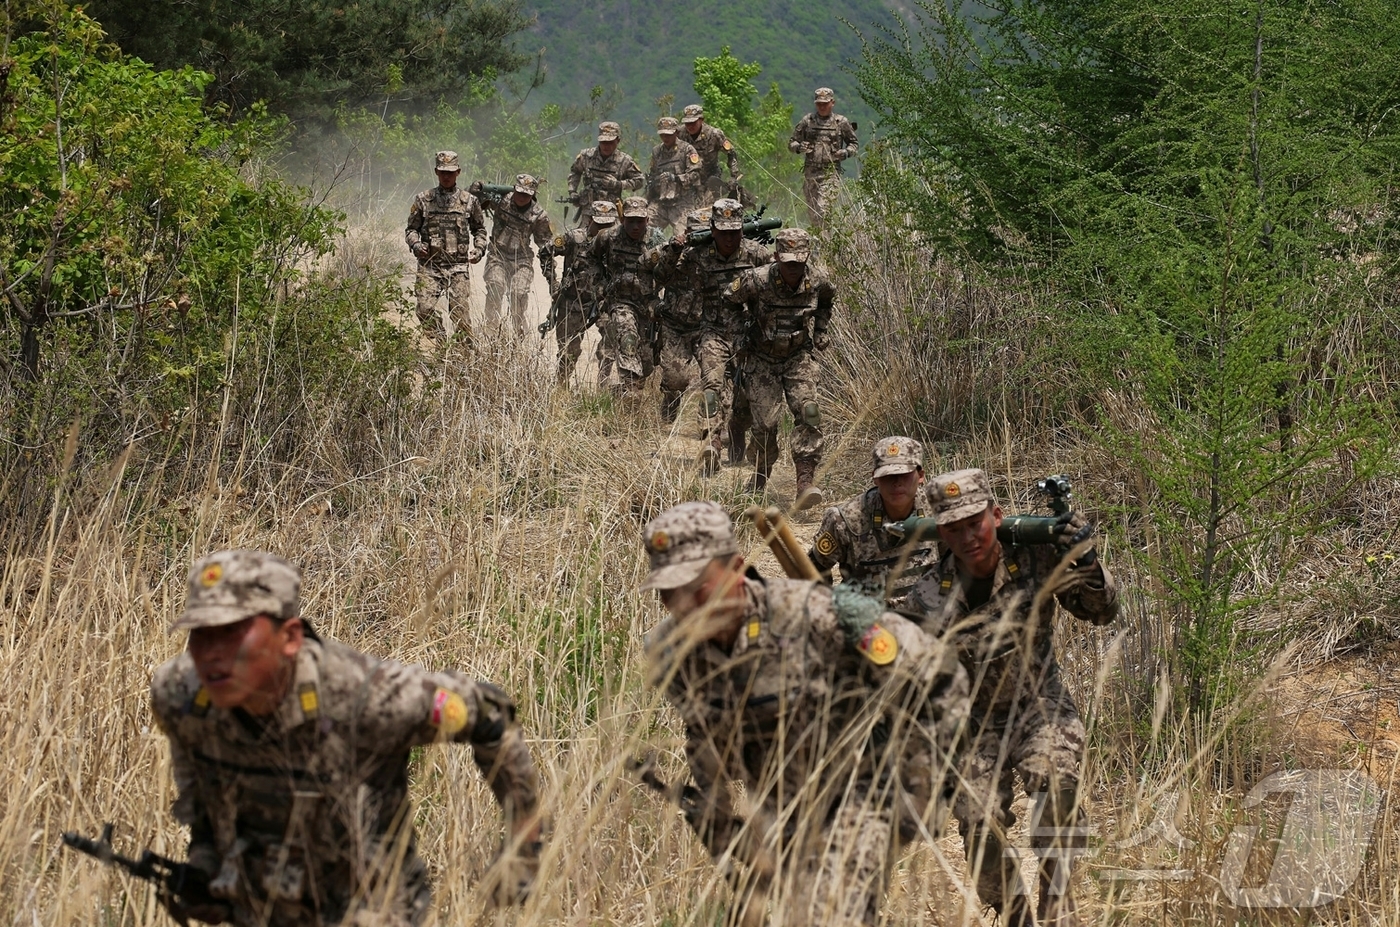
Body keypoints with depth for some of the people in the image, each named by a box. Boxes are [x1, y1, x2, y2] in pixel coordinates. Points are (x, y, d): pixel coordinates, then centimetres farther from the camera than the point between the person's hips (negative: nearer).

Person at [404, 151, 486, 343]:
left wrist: (479, 249, 3)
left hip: (458, 266, 0)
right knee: (425, 310, -12)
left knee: (460, 313, -6)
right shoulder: (423, 199, 7)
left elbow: (479, 229, 20)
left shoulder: (469, 201, 9)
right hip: (430, 264, 0)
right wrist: (415, 244, -8)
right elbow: (411, 229, 12)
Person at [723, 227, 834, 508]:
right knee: (766, 423, -6)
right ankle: (759, 481, 19)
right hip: (762, 360, -2)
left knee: (808, 411, -20)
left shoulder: (817, 281, -12)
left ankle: (806, 482, -23)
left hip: (799, 358, 2)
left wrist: (821, 331, 11)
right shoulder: (756, 280, -22)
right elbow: (727, 300, -2)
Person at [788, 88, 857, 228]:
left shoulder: (841, 122, 6)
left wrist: (846, 152, -6)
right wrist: (799, 147, -11)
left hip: (831, 173, -3)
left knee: (823, 211, -16)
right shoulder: (807, 121, 8)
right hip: (810, 172, 3)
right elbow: (791, 143, 12)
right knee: (811, 212, 7)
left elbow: (853, 143, 16)